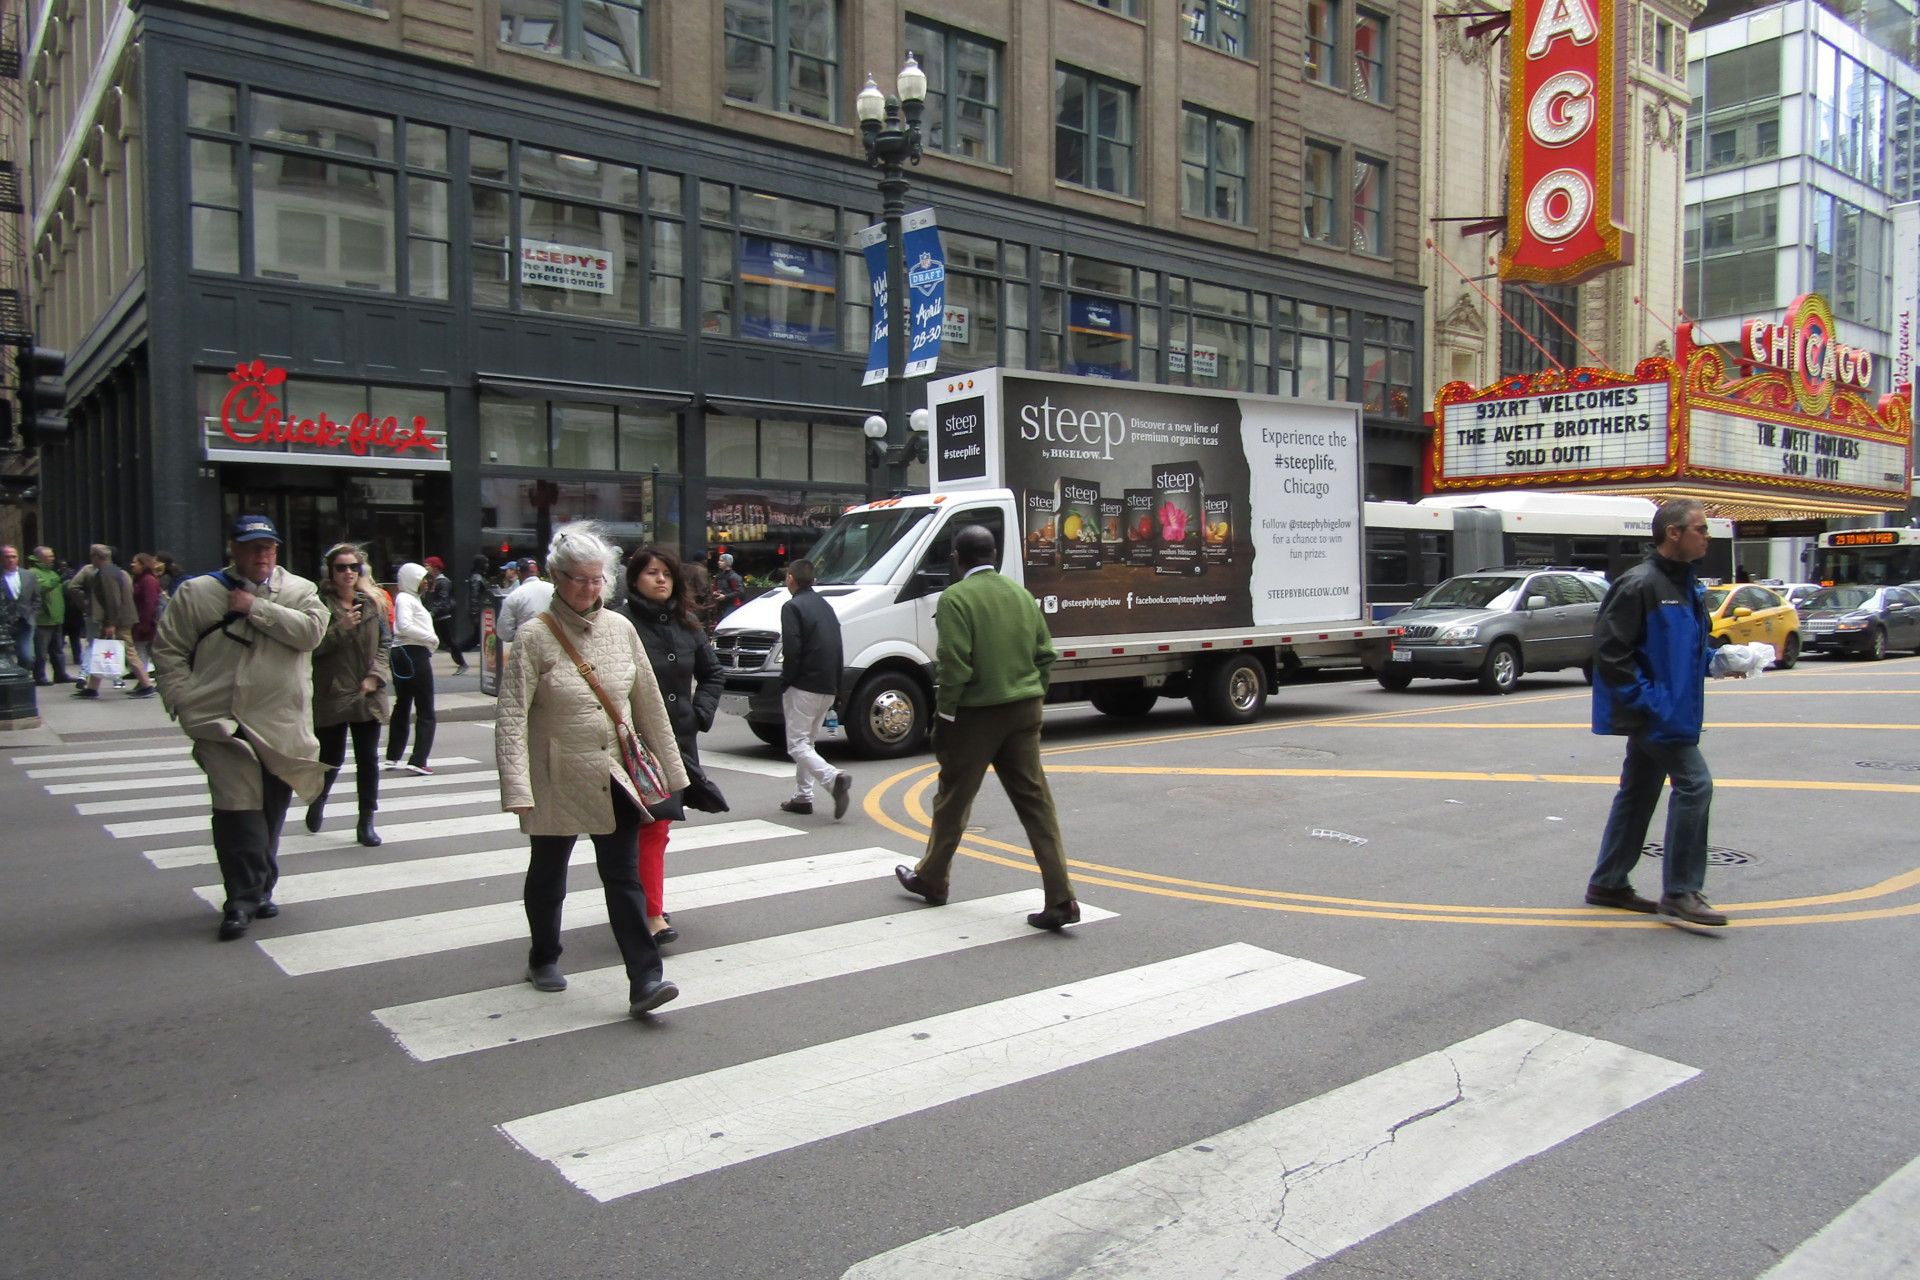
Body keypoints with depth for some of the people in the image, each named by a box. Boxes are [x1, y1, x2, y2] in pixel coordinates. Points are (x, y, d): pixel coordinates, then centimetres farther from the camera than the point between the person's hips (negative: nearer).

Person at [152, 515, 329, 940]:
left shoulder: (299, 590, 8)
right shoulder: (197, 593, 6)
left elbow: (311, 630, -11)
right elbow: (168, 649, 6)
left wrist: (258, 607, -13)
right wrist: (185, 701, -4)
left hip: (282, 725, 2)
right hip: (222, 723, -2)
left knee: (271, 812, 11)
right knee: (238, 809, -13)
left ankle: (258, 892, 26)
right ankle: (243, 898, -4)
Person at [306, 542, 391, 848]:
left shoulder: (372, 604, 7)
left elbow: (385, 642, 8)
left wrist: (376, 675, -5)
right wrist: (340, 628, -22)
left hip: (367, 695, 3)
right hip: (331, 696, -3)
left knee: (368, 759, 4)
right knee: (332, 759, 7)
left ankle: (366, 823, 13)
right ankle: (316, 803, 38)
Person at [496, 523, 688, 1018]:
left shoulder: (620, 628, 2)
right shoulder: (535, 637, -10)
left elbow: (649, 702, 8)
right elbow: (511, 718, -14)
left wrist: (670, 767, 9)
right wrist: (517, 789, -23)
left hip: (617, 775, 2)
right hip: (558, 779, -2)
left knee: (624, 876, -2)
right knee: (548, 875, 16)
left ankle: (644, 981, -4)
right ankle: (543, 959, 38)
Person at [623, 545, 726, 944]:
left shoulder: (687, 624, 9)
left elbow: (712, 673, 20)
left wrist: (701, 713, 7)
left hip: (680, 739, 6)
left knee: (659, 822, 16)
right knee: (652, 826, -8)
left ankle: (646, 903, 30)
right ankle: (653, 916, -4)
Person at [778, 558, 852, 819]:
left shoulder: (793, 607, -8)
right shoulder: (826, 606, 18)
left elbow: (792, 650, -18)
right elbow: (837, 648, 16)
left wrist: (785, 683, -8)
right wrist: (836, 687, 16)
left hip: (804, 687, -8)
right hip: (828, 689, 8)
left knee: (797, 744, -5)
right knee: (806, 742, 18)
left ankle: (834, 779, -25)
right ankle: (802, 797, 19)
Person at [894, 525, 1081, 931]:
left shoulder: (956, 598, -12)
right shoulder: (1021, 593, 9)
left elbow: (954, 665, -19)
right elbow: (1045, 654, 10)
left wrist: (943, 714, -10)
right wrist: (1031, 698, 16)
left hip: (976, 714, -5)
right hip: (1023, 713, 5)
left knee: (954, 798, 13)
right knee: (1035, 802, 4)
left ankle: (931, 879, 32)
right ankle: (1061, 900, -1)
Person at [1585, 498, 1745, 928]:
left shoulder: (1688, 586, 14)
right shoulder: (1639, 584, -17)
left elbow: (1698, 641, 26)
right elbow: (1609, 650, -21)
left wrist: (1718, 658, 5)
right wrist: (1645, 699, -22)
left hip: (1670, 712, 10)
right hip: (1653, 713, -10)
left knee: (1638, 794, 14)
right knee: (1694, 784, -12)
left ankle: (1607, 884, 23)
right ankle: (1680, 892, -5)